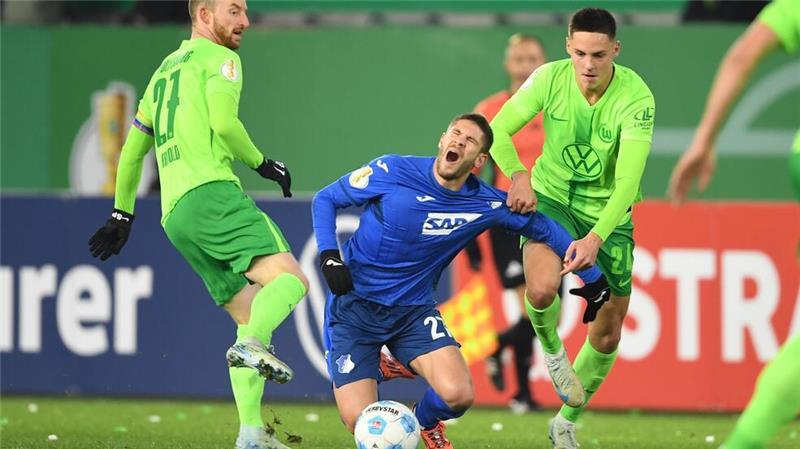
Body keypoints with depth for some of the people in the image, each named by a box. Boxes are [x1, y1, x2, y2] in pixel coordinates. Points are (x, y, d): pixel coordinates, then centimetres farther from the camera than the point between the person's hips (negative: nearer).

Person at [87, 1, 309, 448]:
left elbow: (132, 150, 34)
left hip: (175, 215, 8)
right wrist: (262, 163, 2)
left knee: (252, 316, 7)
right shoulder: (219, 58, 5)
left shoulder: (164, 71, 30)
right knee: (289, 277, -21)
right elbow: (224, 122, -12)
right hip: (212, 193, -8)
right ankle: (253, 345, -48)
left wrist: (122, 214, 40)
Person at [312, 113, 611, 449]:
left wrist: (593, 280, 12)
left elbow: (543, 228, 9)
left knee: (458, 395, -24)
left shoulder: (486, 205, -7)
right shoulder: (392, 172, -13)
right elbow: (325, 199, -2)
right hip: (353, 307, -2)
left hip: (413, 310, 2)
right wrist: (328, 255, -16)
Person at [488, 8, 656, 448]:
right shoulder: (550, 78, -18)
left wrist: (596, 238, -43)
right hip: (550, 196, 0)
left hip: (607, 211, 0)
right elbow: (498, 129, -9)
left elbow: (628, 180, -30)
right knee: (541, 289, -31)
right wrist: (518, 175, -29)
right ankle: (551, 349, 5)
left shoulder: (636, 97, -24)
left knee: (607, 334, 7)